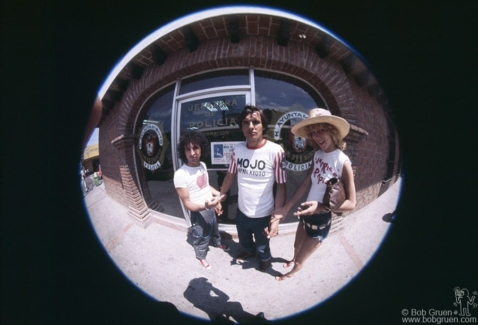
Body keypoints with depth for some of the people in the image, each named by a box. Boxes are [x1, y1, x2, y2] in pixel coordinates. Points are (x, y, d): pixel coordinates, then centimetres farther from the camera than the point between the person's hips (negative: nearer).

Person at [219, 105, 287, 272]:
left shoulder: (275, 151, -23)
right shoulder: (237, 149, -10)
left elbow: (281, 186, -18)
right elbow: (230, 176, 6)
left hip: (263, 214, -4)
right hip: (241, 211, 4)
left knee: (262, 245, 24)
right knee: (244, 240, 32)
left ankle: (266, 258, 57)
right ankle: (249, 251, 65)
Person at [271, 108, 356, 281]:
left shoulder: (343, 162, -23)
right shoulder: (318, 154, -2)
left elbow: (351, 203, -21)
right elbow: (305, 184, 0)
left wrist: (321, 207, -34)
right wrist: (286, 208, -7)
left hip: (321, 219, -5)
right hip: (306, 213, 5)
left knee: (300, 259, 15)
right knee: (297, 247, 28)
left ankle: (293, 271, 46)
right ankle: (294, 260, 59)